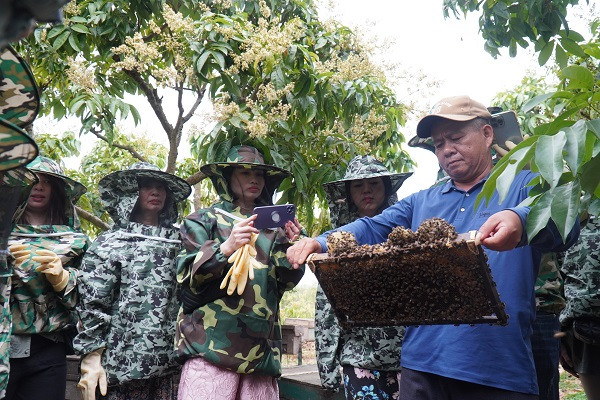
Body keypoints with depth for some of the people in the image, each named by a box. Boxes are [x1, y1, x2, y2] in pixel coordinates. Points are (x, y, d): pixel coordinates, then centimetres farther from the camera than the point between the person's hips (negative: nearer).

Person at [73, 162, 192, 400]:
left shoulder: (178, 242, 13)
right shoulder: (110, 244, 2)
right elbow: (91, 306, -3)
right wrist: (91, 360, -9)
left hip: (171, 364, 4)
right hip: (125, 362, -3)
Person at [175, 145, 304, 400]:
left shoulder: (273, 225, 18)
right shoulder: (205, 219, 9)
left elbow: (285, 283, 12)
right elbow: (187, 276, -3)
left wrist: (289, 245, -7)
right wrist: (226, 248, -20)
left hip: (261, 347, 3)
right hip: (212, 341, -3)